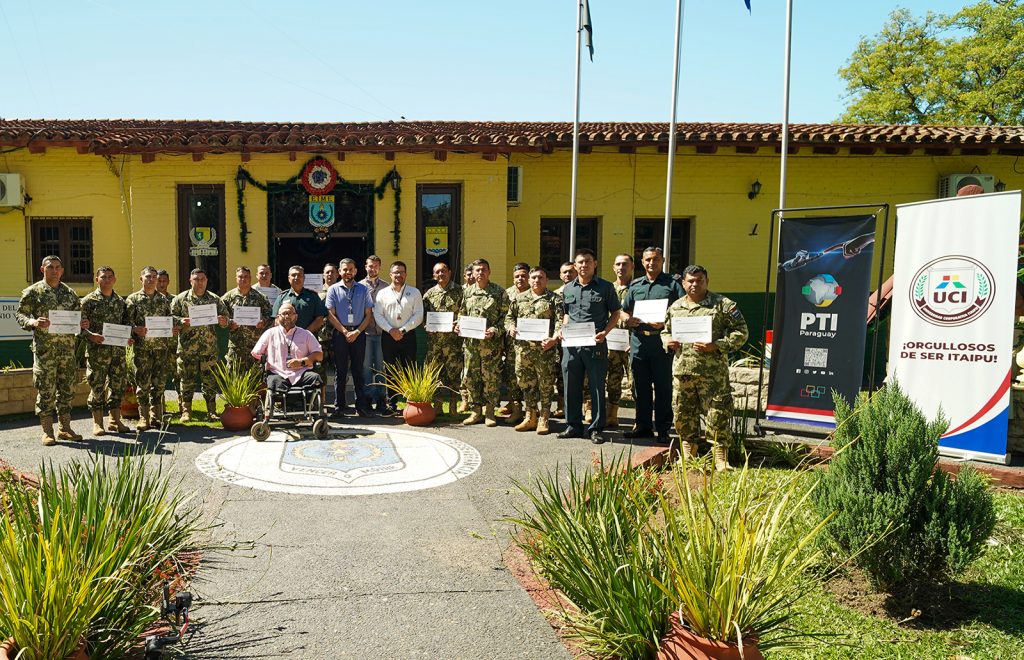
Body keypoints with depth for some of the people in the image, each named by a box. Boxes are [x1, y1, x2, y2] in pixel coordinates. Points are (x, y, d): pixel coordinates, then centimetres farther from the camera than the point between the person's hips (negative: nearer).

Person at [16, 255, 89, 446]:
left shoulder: (70, 293, 12)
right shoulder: (32, 292, 0)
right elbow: (20, 315, -2)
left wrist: (82, 324, -2)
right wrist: (33, 322, -22)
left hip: (68, 348, 4)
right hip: (44, 349, -4)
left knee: (66, 389, 8)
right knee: (45, 390, -2)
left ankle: (65, 428, 17)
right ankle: (47, 432, 7)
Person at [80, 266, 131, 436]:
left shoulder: (121, 301, 13)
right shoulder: (89, 300, -1)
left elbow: (126, 323, 20)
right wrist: (91, 335, -21)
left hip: (118, 350, 4)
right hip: (97, 351, -4)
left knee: (118, 384, 7)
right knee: (97, 386, -1)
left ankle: (115, 420, 18)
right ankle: (97, 423, 9)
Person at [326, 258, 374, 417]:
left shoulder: (364, 289, 7)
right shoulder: (333, 289, 5)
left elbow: (368, 314, 5)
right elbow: (330, 315, 0)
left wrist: (357, 331, -7)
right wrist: (345, 332, -8)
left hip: (359, 334, 1)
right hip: (340, 333, -1)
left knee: (358, 371, 4)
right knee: (340, 371, 3)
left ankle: (361, 406, 7)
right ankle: (339, 406, 9)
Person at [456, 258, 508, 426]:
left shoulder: (499, 292, 1)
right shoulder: (467, 292, 13)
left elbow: (506, 315, -2)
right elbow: (462, 313, 21)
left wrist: (495, 330, -15)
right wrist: (458, 325, 2)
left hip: (491, 343, -4)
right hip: (470, 342, 4)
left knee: (490, 377, 0)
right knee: (470, 377, 6)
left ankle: (489, 412, 11)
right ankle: (475, 411, 17)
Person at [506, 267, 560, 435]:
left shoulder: (554, 299, 2)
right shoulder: (520, 298, 15)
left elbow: (560, 321, -7)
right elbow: (510, 317, 21)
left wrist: (554, 339, -22)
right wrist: (511, 327, -1)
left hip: (544, 347, -4)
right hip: (522, 347, 4)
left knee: (545, 384, 0)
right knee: (526, 383, 10)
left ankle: (543, 420, 9)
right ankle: (530, 418, 21)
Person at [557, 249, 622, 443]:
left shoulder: (605, 287, 1)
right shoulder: (568, 289, 13)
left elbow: (615, 313, 3)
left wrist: (604, 332, -11)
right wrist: (563, 330, 4)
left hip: (595, 345, -4)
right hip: (570, 344, 4)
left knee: (597, 387, 1)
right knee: (571, 387, 9)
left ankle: (596, 428, 11)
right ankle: (573, 426, 21)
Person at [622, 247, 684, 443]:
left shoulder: (672, 284, 2)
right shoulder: (635, 285, 15)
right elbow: (624, 311, 20)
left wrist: (665, 324, -19)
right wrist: (628, 320, -2)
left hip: (661, 341, -4)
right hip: (638, 341, 4)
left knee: (663, 387, 0)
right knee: (641, 386, 10)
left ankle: (663, 429, 8)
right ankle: (643, 425, 21)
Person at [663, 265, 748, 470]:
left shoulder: (723, 305, -2)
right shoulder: (675, 307, 13)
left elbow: (741, 332, -4)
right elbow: (665, 331, 27)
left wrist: (716, 346, -16)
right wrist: (667, 340, 3)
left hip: (713, 373, -4)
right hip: (682, 371, 5)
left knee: (717, 415, -3)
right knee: (683, 415, 11)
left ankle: (720, 459, 9)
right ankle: (688, 456, 26)